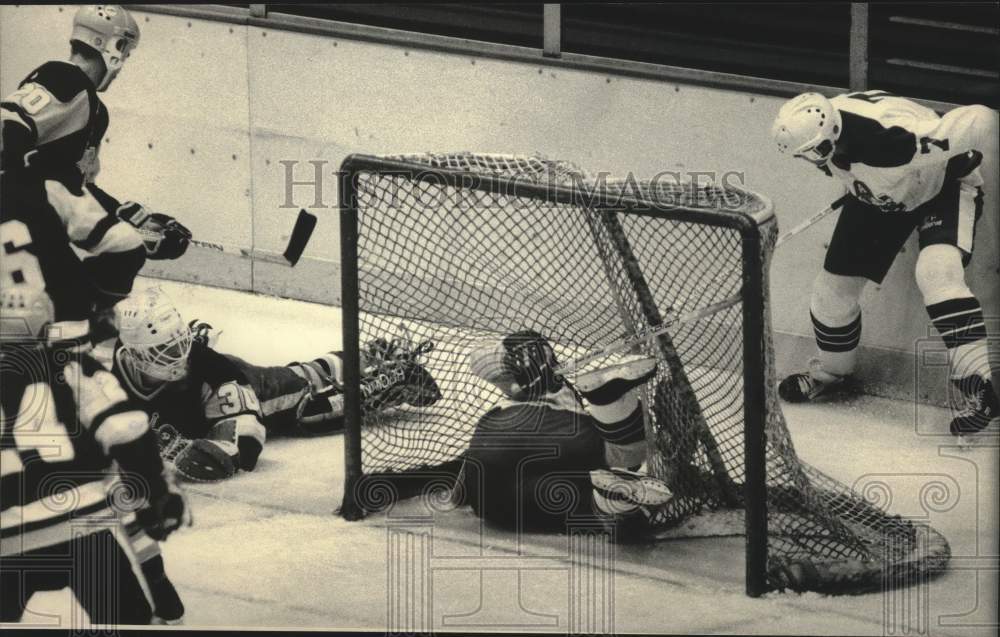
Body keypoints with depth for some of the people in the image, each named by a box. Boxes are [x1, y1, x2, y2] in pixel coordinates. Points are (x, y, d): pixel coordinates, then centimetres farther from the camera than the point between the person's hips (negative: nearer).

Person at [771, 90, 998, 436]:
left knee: (936, 271, -32)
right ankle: (829, 371, 35)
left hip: (944, 185, -7)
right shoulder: (825, 123, -24)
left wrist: (962, 162, -23)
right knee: (835, 283, 8)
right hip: (881, 193, 7)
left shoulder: (899, 138, -45)